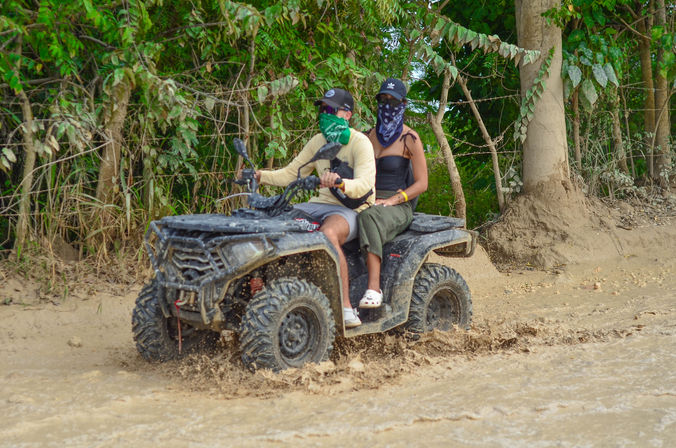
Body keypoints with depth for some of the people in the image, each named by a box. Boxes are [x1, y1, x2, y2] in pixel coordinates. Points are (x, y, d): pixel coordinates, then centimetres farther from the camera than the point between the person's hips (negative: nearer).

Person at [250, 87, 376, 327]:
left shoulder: (359, 143, -9)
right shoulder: (318, 141, 13)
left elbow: (364, 185, -23)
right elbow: (291, 173, 17)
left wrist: (340, 182, -44)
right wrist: (261, 176, 0)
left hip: (352, 210, -7)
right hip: (322, 204, 7)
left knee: (327, 233, -40)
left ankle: (346, 308, -39)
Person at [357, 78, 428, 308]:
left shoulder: (409, 139, -1)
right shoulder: (370, 136, 17)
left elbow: (422, 183, -3)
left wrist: (391, 200, -15)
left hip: (399, 207, -5)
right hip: (367, 201, 5)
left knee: (370, 217, -40)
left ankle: (374, 287, -47)